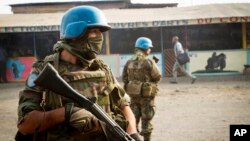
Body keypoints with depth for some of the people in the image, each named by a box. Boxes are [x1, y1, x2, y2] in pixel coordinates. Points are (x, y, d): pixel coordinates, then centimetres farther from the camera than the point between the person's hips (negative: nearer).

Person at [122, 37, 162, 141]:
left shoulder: (129, 62, 1)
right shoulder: (149, 62, -16)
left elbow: (125, 78, 5)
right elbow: (158, 77, -8)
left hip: (133, 95, 5)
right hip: (146, 95, -5)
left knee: (134, 118, 16)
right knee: (146, 120, 7)